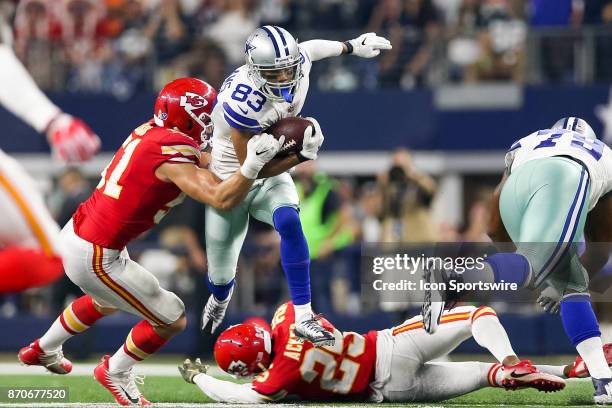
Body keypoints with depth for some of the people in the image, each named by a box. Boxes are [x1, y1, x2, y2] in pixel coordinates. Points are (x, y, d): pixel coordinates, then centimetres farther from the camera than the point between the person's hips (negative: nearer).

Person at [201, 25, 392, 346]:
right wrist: (302, 156, -38)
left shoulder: (297, 63, -18)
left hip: (272, 177, 4)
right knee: (221, 273, 10)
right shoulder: (242, 102, -36)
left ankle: (304, 319, -28)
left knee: (288, 222, -31)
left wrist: (352, 47, 21)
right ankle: (221, 298, 52)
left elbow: (310, 49, 10)